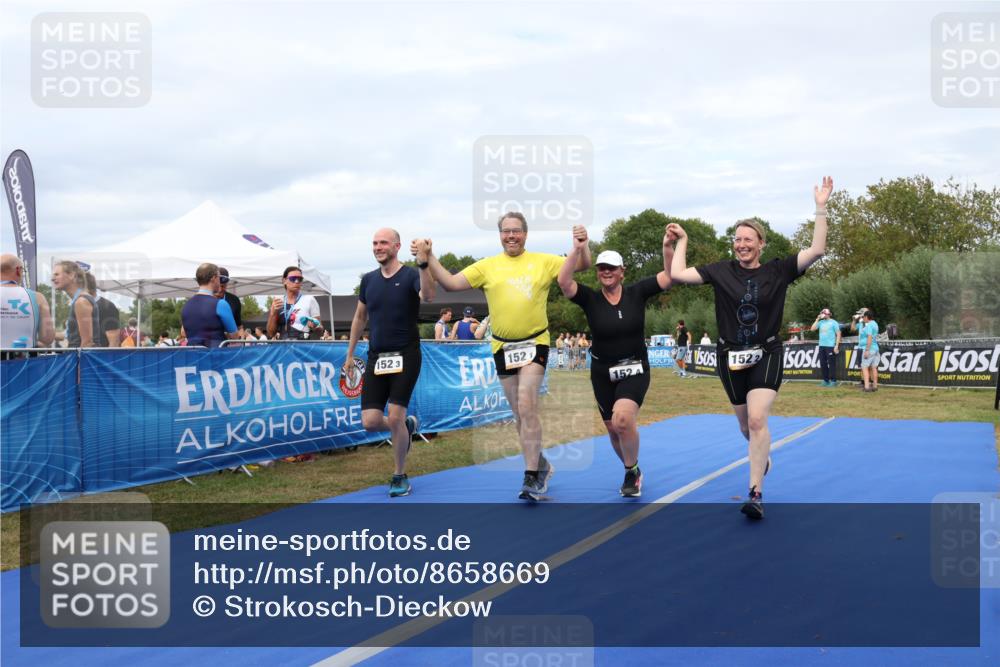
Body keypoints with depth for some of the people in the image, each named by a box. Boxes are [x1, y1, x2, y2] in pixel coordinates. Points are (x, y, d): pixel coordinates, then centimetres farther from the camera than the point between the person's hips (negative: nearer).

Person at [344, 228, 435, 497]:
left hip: (405, 355, -4)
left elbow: (428, 296, -29)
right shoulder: (369, 280, 8)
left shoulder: (410, 276, -6)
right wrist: (350, 355, 19)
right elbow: (359, 318, 18)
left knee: (395, 417, -11)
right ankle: (407, 426, 29)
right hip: (376, 357, 4)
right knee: (370, 421, -5)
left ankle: (399, 476, 9)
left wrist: (423, 264, -42)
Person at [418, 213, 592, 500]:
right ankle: (541, 465, 29)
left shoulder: (543, 261, 2)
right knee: (520, 414, 11)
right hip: (503, 347, 3)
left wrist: (582, 244, -18)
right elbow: (451, 283, 2)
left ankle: (532, 477, -11)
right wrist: (429, 257, -9)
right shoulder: (487, 266, 5)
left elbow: (581, 265, 2)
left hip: (535, 344, -3)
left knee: (526, 407, -16)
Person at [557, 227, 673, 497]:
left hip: (634, 370, -2)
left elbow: (669, 276, -13)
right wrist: (576, 250, -32)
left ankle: (632, 472, -2)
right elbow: (564, 282, -23)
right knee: (613, 429, 11)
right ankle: (633, 473, 37)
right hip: (603, 373, 3)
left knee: (622, 419, -25)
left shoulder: (637, 293, -6)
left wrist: (668, 247, -28)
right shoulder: (590, 299, -7)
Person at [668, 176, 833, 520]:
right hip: (731, 357, 3)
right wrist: (682, 241, 2)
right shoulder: (721, 271, 0)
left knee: (757, 419, -21)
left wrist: (821, 208, -14)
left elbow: (817, 250, -12)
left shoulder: (778, 270, -3)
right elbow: (678, 274, -6)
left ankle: (756, 494, -18)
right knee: (746, 425, 15)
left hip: (766, 355, -3)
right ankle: (762, 454, 50)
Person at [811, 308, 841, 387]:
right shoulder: (821, 322, 15)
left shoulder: (833, 322, 0)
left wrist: (837, 346, -11)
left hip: (830, 346, -6)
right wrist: (817, 319, 4)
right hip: (821, 346, 6)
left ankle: (833, 381, -1)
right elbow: (812, 329, 7)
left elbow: (838, 334, -3)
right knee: (823, 364, 7)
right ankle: (825, 380, 15)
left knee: (831, 364, -5)